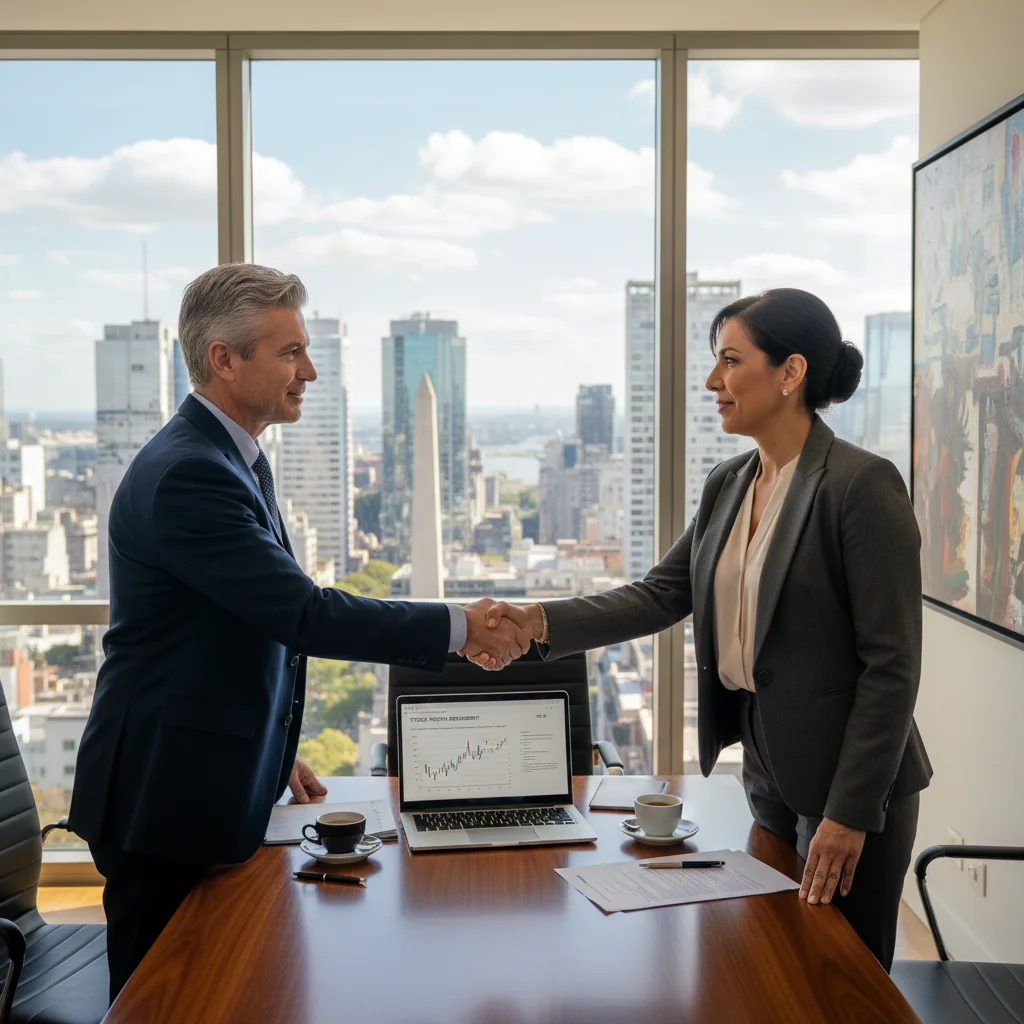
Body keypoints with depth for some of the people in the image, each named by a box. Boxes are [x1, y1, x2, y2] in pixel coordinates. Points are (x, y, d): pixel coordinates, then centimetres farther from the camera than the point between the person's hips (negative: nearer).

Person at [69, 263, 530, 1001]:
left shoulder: (232, 458, 11)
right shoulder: (187, 474, -22)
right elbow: (304, 614, -26)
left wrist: (272, 755, 20)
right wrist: (460, 628, -20)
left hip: (217, 790, 10)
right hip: (170, 801, -10)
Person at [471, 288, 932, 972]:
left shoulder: (863, 485, -17)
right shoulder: (728, 486, 8)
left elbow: (892, 663, -17)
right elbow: (660, 595, 7)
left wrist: (850, 813, -18)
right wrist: (539, 623, -7)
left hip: (850, 784, -7)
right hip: (767, 771, 7)